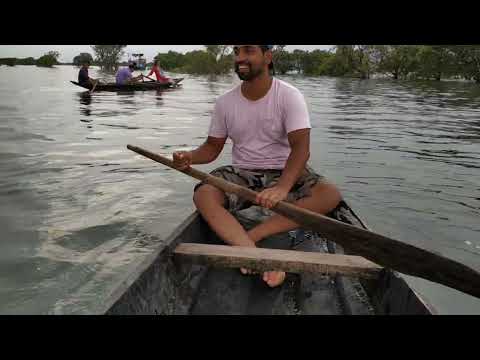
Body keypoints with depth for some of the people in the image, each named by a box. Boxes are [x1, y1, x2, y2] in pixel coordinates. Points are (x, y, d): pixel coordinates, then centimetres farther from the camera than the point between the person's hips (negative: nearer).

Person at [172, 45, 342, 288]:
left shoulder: (289, 96, -9)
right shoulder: (225, 103, 2)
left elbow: (301, 147, -21)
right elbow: (213, 147, 9)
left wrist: (282, 188, -39)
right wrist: (190, 157, -15)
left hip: (284, 173, -1)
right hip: (241, 173, 2)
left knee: (331, 195, -29)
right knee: (202, 195, -28)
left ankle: (249, 236, -33)